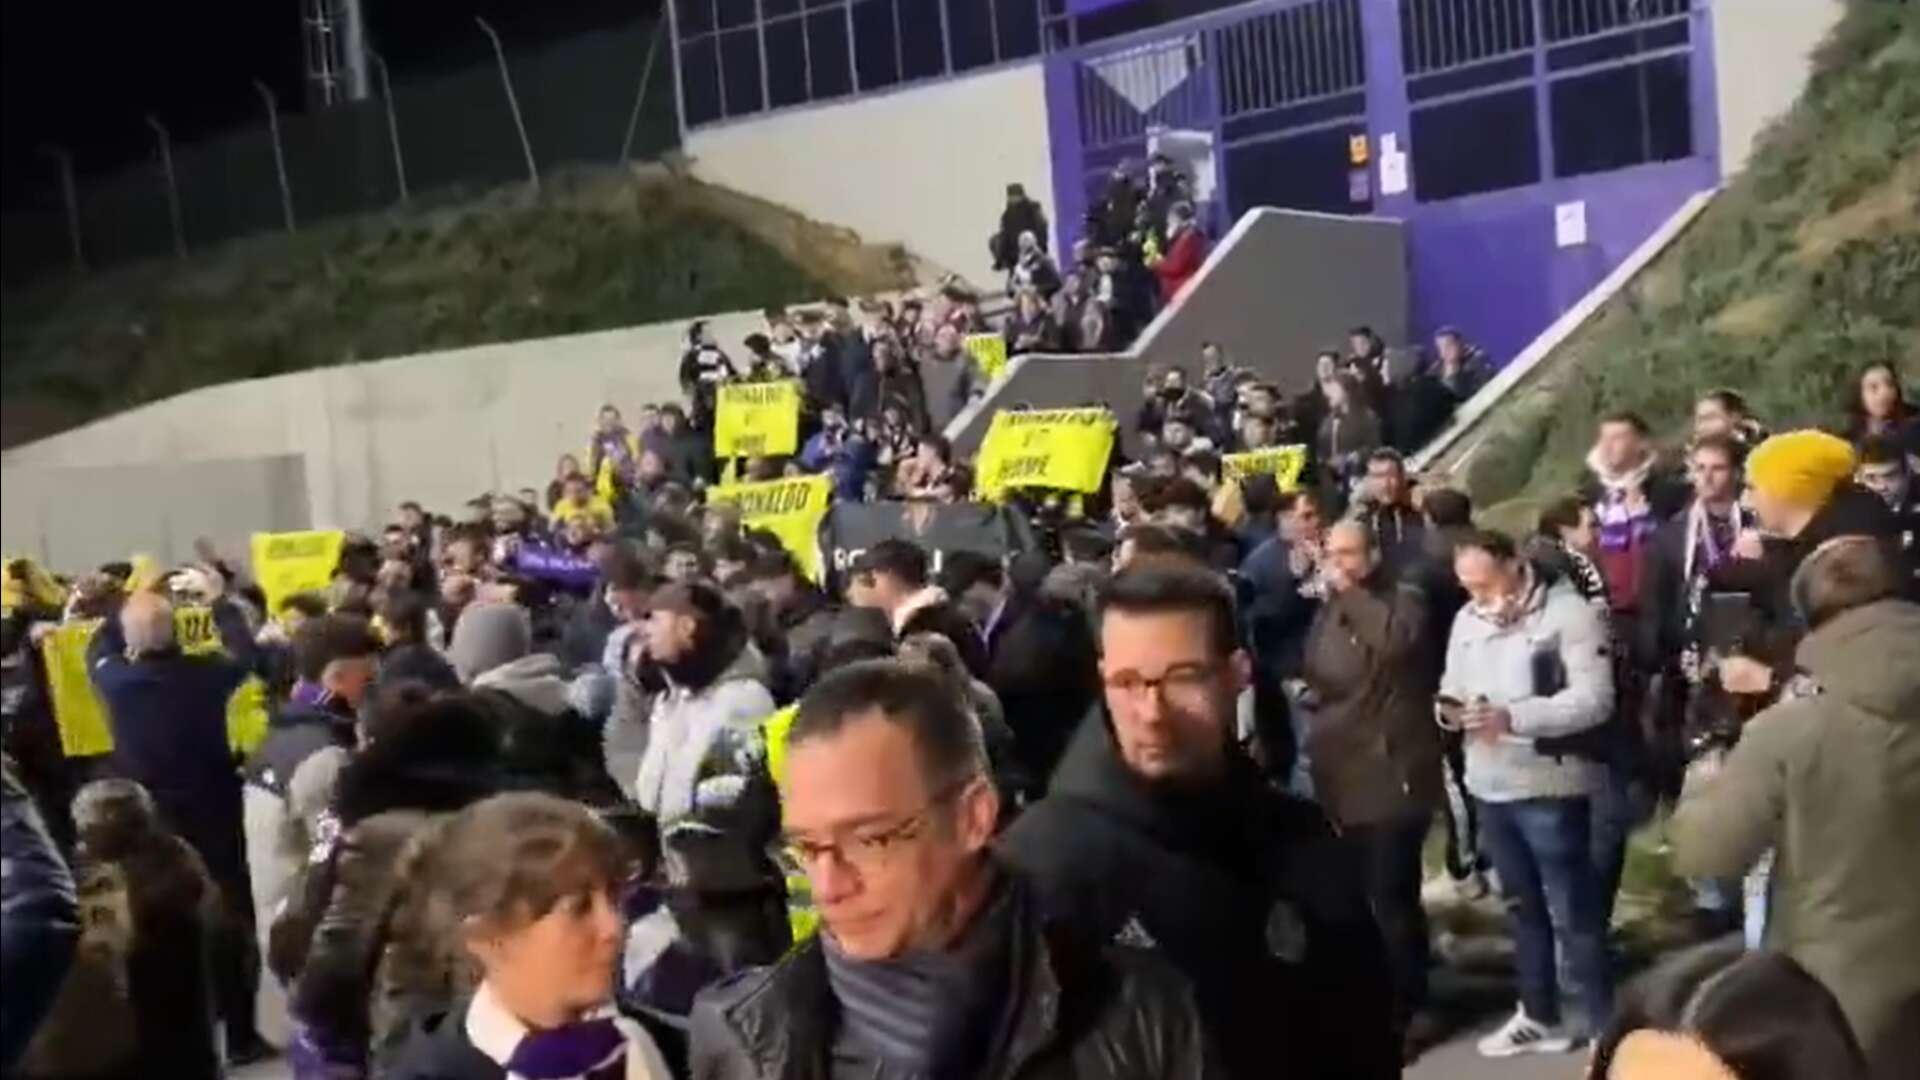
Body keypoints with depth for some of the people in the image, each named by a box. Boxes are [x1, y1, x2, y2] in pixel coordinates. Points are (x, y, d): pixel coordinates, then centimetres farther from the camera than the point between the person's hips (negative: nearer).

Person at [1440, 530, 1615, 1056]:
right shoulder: (1467, 619, 9)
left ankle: (1606, 1026, 11)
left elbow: (1594, 700, -19)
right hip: (1490, 786, 7)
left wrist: (1512, 718, -27)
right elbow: (1454, 683, 16)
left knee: (1574, 913, 0)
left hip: (1550, 787, -7)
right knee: (1521, 906, 19)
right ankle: (1539, 1017, 33)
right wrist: (1449, 706, -8)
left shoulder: (1568, 611, -13)